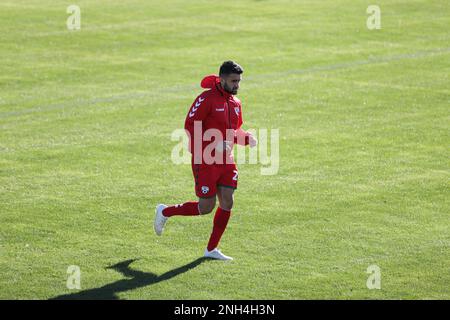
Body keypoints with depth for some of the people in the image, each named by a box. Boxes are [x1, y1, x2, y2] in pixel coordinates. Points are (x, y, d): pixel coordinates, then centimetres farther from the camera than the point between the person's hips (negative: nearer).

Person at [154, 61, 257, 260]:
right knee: (206, 207, -2)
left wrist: (248, 139, 0)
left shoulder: (236, 103, 10)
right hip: (205, 161, -7)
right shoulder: (207, 99, -13)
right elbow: (190, 126, -18)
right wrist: (216, 144, -25)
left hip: (226, 161, 7)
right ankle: (165, 212, 21)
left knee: (227, 203, -1)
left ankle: (212, 249, 10)